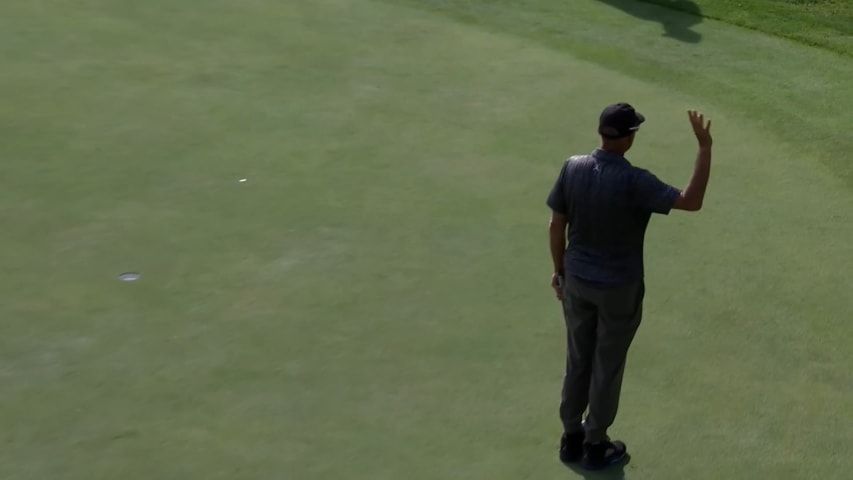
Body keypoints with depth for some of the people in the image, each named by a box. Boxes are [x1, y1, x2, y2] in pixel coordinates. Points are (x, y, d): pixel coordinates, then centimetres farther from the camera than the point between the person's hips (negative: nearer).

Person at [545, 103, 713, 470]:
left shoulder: (572, 168, -10)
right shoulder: (634, 181, -25)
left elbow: (556, 225, -2)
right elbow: (691, 202, -28)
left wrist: (559, 270, 13)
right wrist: (705, 147, -23)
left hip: (577, 281, 5)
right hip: (618, 289, -4)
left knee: (577, 361, 19)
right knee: (607, 367, 12)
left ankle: (571, 438, 32)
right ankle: (595, 446, 25)